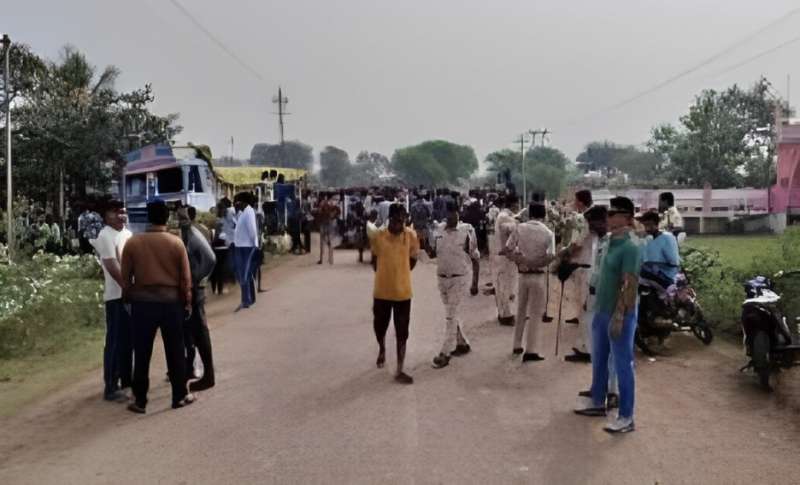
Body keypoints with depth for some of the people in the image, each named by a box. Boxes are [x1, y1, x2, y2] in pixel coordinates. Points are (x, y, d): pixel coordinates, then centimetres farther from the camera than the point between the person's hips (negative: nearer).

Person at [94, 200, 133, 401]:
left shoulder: (127, 233, 13)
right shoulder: (105, 236, -13)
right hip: (117, 296, -8)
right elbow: (113, 267, -19)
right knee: (115, 341, -3)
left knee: (129, 340, 16)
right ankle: (111, 387, 4)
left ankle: (127, 378, 29)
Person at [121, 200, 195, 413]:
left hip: (142, 302, 1)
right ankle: (180, 396, 18)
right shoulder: (176, 242, -6)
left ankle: (140, 401, 15)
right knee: (175, 352, 10)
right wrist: (187, 302, 9)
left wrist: (128, 298, 16)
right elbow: (185, 278, -2)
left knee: (142, 354, 8)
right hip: (171, 302, 0)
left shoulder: (132, 243, -3)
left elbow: (126, 277, 2)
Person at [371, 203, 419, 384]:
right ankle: (382, 349, 48)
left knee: (402, 333, 3)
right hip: (382, 290, 1)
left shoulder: (411, 236, -9)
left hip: (403, 291, -1)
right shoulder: (378, 236, -9)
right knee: (379, 326, 16)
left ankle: (399, 371, 11)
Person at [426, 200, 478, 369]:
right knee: (452, 314, 17)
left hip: (460, 278, -5)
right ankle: (462, 343, 35)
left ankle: (445, 353, 2)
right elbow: (433, 254, 11)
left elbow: (475, 257, -6)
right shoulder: (438, 231, 2)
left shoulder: (467, 230, -12)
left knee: (450, 316, -5)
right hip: (442, 278, 6)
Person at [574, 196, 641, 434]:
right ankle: (597, 402, 36)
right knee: (598, 361, 20)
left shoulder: (630, 248, -18)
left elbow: (629, 286, -22)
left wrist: (619, 316, -24)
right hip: (602, 312, 9)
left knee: (622, 365, 1)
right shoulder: (611, 243, 9)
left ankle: (626, 417, 12)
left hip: (619, 316, -9)